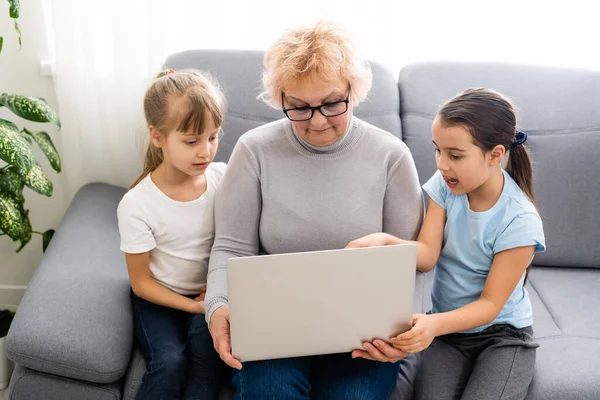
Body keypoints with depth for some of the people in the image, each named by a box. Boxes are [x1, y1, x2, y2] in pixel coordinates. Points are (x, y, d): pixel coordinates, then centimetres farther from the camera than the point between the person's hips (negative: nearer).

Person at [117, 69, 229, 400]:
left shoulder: (222, 178, -10)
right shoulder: (136, 205, -17)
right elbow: (141, 282, -8)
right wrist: (192, 306, -17)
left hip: (210, 291, 2)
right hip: (161, 298, -2)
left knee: (205, 342, -27)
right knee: (170, 360, -26)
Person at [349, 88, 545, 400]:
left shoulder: (519, 221, -20)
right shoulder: (445, 186, -7)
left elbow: (490, 304, -17)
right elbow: (427, 254, -12)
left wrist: (436, 324, -35)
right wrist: (383, 240, -32)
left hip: (503, 335, -2)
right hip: (446, 329, 3)